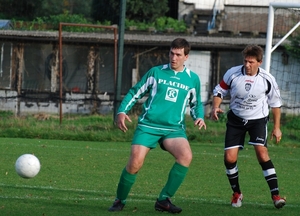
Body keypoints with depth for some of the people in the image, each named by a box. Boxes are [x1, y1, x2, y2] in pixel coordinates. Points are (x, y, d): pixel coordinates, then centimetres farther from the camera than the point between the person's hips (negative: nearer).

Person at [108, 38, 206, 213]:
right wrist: (122, 111, -2)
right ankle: (120, 200, 8)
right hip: (148, 125, -1)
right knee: (135, 162, -18)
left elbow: (196, 103, 26)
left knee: (186, 155, -27)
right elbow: (135, 93, 12)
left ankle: (164, 199, -15)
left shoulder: (193, 79, 11)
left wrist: (199, 117, 6)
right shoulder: (156, 72, 7)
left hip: (174, 128, 1)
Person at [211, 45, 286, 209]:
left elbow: (275, 103, 1)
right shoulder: (233, 73, -14)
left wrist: (277, 127, 3)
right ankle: (236, 193, 16)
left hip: (258, 119, -2)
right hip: (236, 119, 2)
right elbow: (220, 90, 1)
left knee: (262, 153, -20)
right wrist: (215, 107, -17)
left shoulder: (267, 79, -14)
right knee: (229, 157, -7)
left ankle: (275, 195, -19)